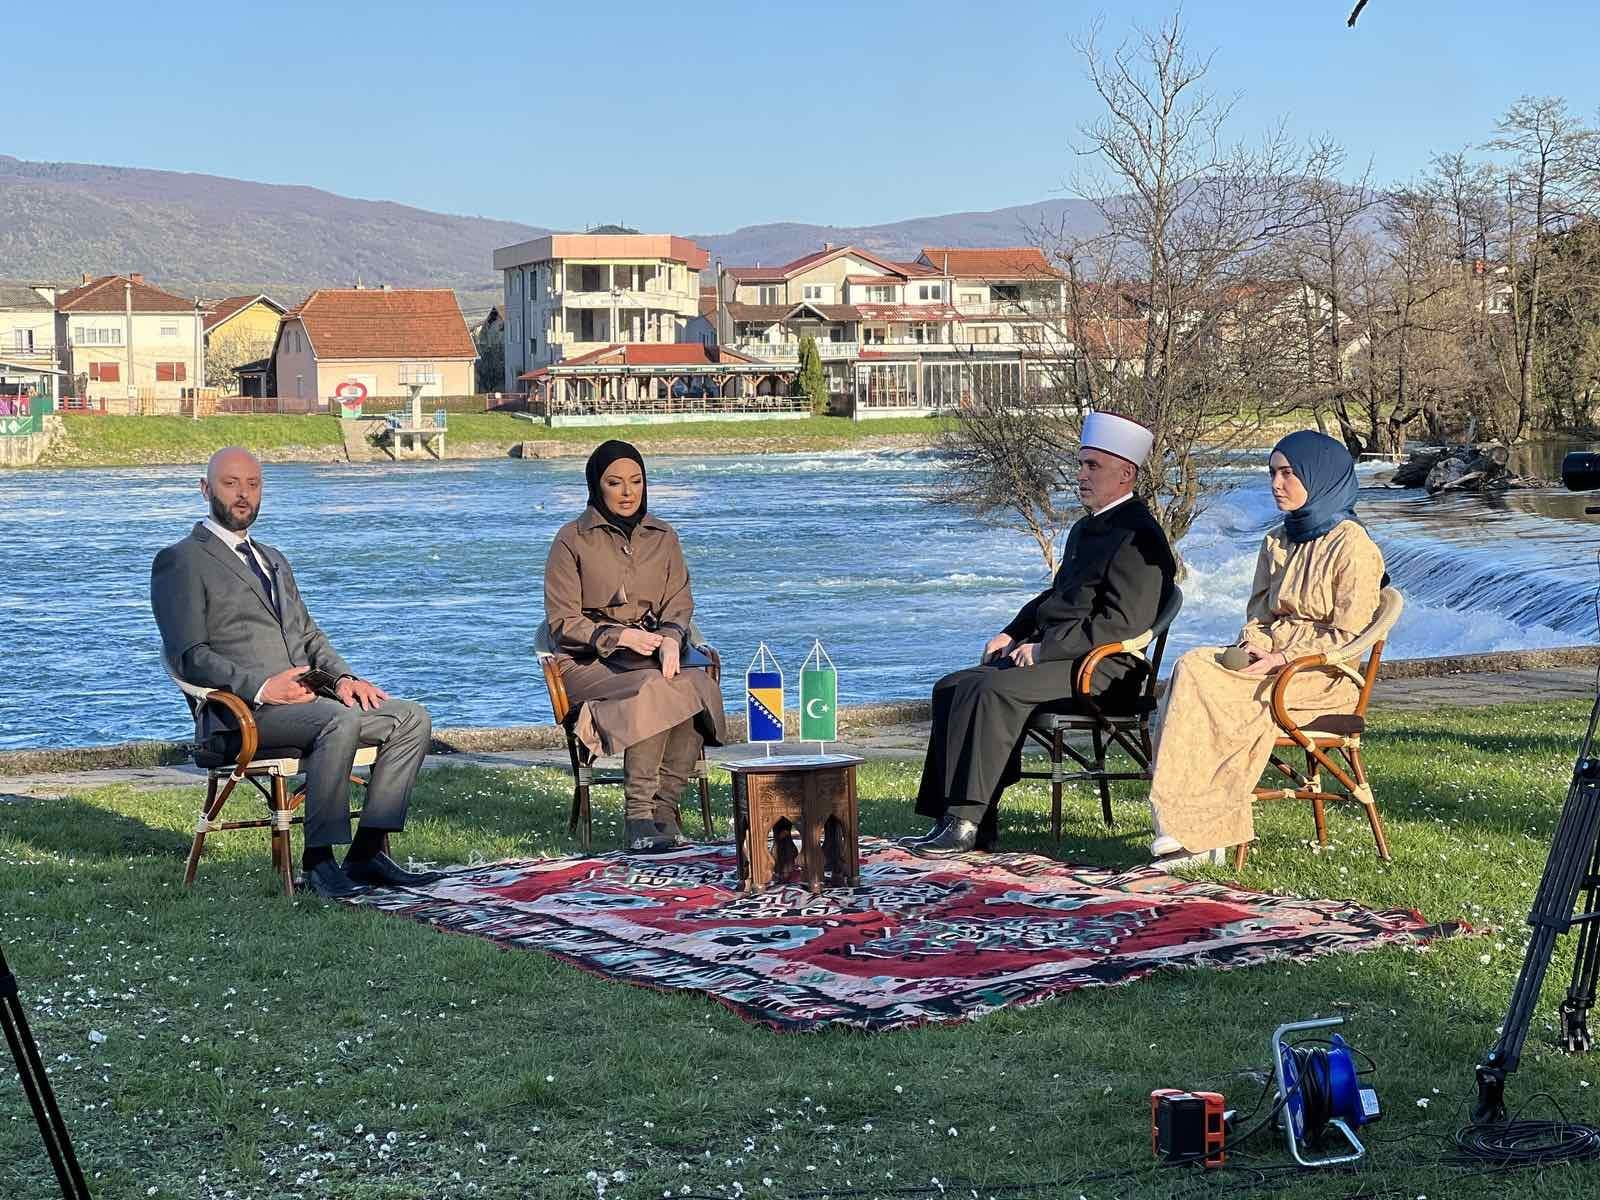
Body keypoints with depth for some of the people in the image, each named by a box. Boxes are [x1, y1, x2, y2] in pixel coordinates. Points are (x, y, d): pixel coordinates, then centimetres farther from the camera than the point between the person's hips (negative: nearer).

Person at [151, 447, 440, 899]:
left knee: (412, 718, -10)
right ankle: (318, 861, -27)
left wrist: (342, 677, 2)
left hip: (305, 697, 8)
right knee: (341, 721, -34)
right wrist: (261, 687, -21)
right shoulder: (180, 561, 2)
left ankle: (367, 852, -13)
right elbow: (189, 656, -8)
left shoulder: (273, 560, 28)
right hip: (242, 710, -8)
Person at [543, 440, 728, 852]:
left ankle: (664, 807, -27)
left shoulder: (663, 536, 13)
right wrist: (620, 636, -19)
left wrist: (671, 638, -14)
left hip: (657, 651, 4)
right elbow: (562, 622, -3)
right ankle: (638, 817, -33)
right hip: (590, 660, -4)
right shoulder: (572, 540, -1)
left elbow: (679, 603, 11)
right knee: (653, 690, -36)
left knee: (698, 685, -30)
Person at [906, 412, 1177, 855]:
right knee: (952, 688, -4)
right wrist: (1012, 634, 12)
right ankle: (954, 818, -8)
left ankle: (968, 822, -26)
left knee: (991, 692, -29)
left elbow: (1122, 624, -20)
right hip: (1052, 655, 10)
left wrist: (1042, 649, -19)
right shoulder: (1086, 528, 20)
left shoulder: (1140, 539, -12)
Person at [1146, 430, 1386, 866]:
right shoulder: (1277, 542, 18)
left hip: (1321, 678, -7)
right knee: (1193, 666, -25)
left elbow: (1347, 637, -9)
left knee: (1196, 677, -27)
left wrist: (1281, 659, -17)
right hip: (1270, 660, 7)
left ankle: (1199, 830, -24)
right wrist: (1252, 647, -2)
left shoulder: (1353, 547, -5)